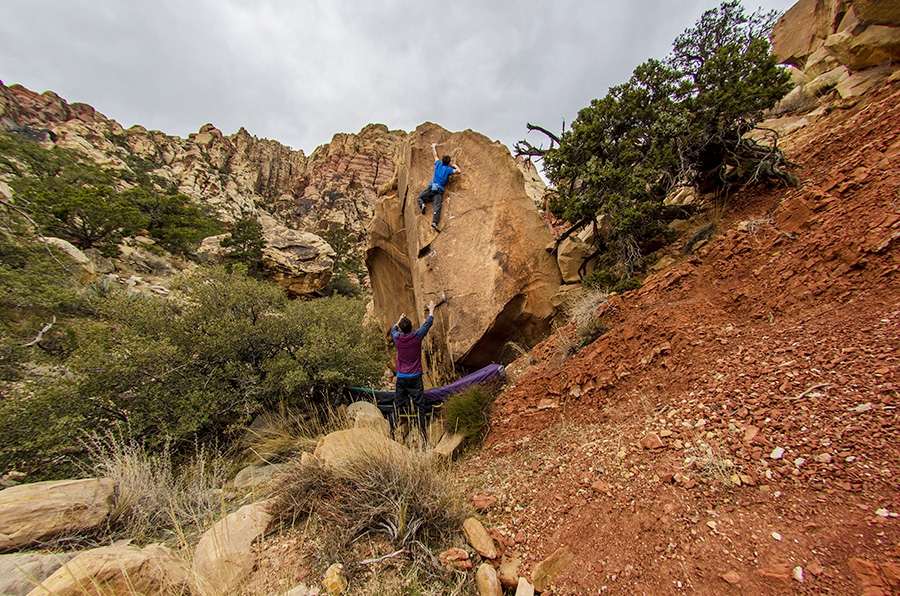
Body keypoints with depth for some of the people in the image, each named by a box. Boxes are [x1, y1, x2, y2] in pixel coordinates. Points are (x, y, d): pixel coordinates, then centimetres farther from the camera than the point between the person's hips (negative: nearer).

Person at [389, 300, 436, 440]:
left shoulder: (397, 338, -1)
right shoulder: (417, 336, -11)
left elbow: (393, 329, 24)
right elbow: (428, 323, 5)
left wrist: (400, 320, 41)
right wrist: (431, 309, 20)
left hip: (401, 377, 4)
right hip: (414, 377, -3)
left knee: (398, 405, 11)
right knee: (419, 405, 2)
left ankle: (392, 430, 15)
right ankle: (421, 432, 2)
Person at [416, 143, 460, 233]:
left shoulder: (438, 164, 16)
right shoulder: (448, 169, 8)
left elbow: (435, 155, 32)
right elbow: (458, 171, 5)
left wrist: (434, 146, 49)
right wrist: (454, 165, 24)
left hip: (431, 187, 2)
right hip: (439, 190, -2)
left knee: (419, 198, 14)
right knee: (437, 206, -17)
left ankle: (422, 205, -20)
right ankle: (434, 222, -38)